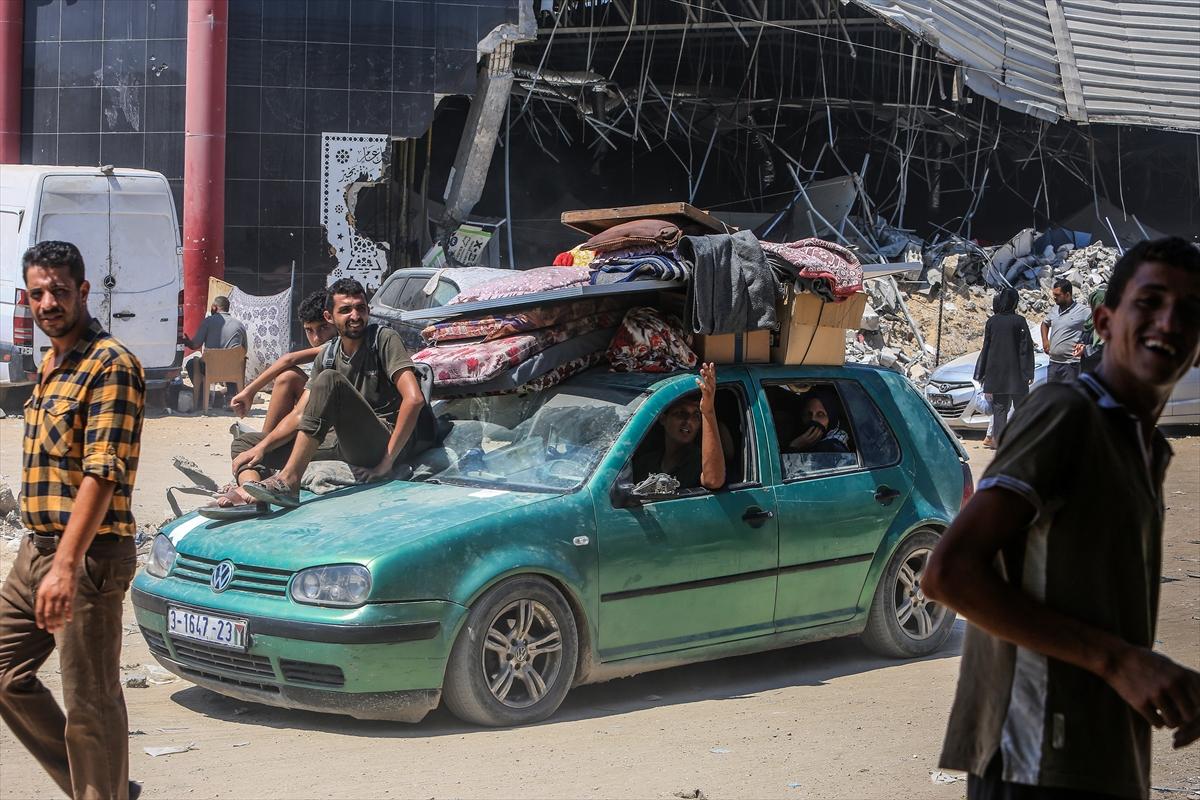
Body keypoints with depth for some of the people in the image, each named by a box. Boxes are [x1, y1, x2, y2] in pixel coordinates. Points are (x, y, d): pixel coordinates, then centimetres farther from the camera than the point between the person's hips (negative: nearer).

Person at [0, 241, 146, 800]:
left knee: (90, 701, -2)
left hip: (88, 555, -10)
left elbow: (103, 476, -22)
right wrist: (45, 555, 17)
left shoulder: (110, 366, -14)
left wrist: (66, 565, -28)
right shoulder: (51, 364, 15)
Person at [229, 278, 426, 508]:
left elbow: (414, 399, -15)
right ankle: (249, 495, -34)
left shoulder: (384, 339, -3)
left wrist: (387, 460, -19)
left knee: (330, 380, -28)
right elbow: (300, 414, 10)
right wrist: (261, 448, -7)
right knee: (245, 443, 2)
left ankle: (288, 480, -34)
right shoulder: (327, 355, 14)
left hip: (380, 444, -7)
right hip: (344, 448, 7)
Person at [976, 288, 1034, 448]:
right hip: (1015, 372, -3)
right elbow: (1026, 347, -9)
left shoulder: (991, 322, 0)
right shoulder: (1019, 321, -8)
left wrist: (982, 374, 12)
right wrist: (1028, 373, -5)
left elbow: (986, 347, 5)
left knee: (999, 406, 8)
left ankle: (999, 439, 4)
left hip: (996, 371, 3)